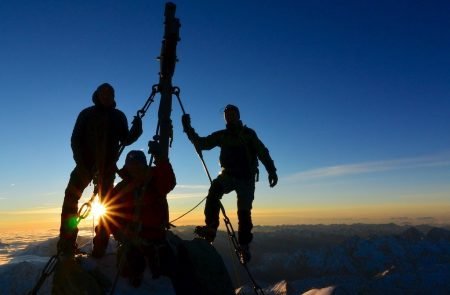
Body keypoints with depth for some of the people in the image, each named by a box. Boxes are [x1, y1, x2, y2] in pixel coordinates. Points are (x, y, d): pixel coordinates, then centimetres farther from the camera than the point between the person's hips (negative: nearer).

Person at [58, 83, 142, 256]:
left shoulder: (118, 116, 6)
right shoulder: (87, 114, 2)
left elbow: (125, 140, 2)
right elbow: (75, 139, -2)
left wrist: (136, 131, -19)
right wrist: (81, 162, -15)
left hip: (108, 165, 1)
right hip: (87, 162, 0)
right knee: (71, 197, -12)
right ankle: (67, 244, -8)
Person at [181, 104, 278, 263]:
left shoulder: (249, 134, 2)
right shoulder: (221, 135, 9)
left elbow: (263, 153, -4)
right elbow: (201, 143, 7)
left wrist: (272, 171, -16)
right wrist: (188, 129, -5)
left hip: (246, 177, -2)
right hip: (228, 174, 2)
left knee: (244, 212, -5)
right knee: (214, 189, -30)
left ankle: (244, 246, 11)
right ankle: (210, 228, -27)